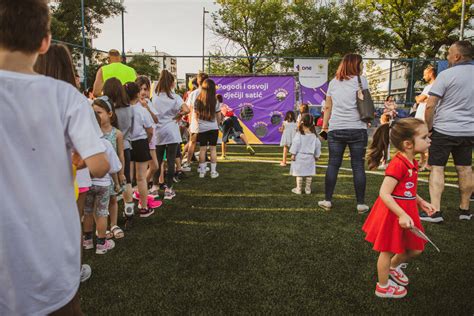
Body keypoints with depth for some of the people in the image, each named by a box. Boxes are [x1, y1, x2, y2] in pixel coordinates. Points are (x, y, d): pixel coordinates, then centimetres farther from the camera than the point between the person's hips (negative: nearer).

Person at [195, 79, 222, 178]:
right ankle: (213, 172, 8)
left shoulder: (198, 101, -3)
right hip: (213, 128, -2)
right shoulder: (215, 101, -8)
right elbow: (218, 117, 0)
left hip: (201, 128, 2)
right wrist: (218, 125, 17)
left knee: (202, 149, 7)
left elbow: (196, 115, 4)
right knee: (213, 149, 4)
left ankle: (202, 171, 12)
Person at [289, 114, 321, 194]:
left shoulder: (299, 134, -10)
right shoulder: (314, 135, 4)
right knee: (309, 173, 11)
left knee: (299, 173, 3)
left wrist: (293, 154, -8)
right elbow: (318, 145, 8)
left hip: (300, 156, -3)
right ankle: (308, 189, 18)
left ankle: (298, 189, 8)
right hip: (310, 157, 4)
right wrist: (317, 155, 18)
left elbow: (295, 144, -13)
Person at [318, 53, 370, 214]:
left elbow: (328, 107, 13)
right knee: (358, 165, 2)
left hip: (335, 129, 3)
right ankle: (361, 203, 7)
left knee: (333, 164, 7)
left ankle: (327, 200, 10)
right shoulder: (360, 80, 2)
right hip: (357, 128, -3)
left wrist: (325, 125, 19)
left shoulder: (333, 82, 13)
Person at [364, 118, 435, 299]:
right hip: (393, 214, -9)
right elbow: (384, 193, -28)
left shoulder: (411, 163, 5)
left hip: (406, 211, 9)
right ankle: (383, 287, 30)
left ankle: (393, 267, 46)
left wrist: (421, 202, 8)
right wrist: (402, 215, -28)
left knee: (416, 248, 19)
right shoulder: (398, 164, -26)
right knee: (388, 251, 10)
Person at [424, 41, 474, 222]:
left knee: (437, 168, -2)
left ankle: (435, 212, -5)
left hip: (444, 130, -6)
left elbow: (430, 106, -15)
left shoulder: (446, 75, -11)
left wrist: (429, 126, -3)